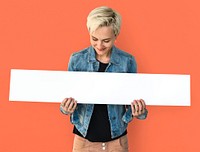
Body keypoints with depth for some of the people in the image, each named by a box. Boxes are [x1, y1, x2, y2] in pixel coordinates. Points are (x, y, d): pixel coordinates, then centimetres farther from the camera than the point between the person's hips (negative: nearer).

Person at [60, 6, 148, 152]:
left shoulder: (128, 61, -8)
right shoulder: (77, 59, -7)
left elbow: (133, 99, 1)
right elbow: (69, 98, 1)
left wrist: (139, 112, -20)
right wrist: (66, 109, -20)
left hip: (117, 140, 0)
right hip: (84, 139, 0)